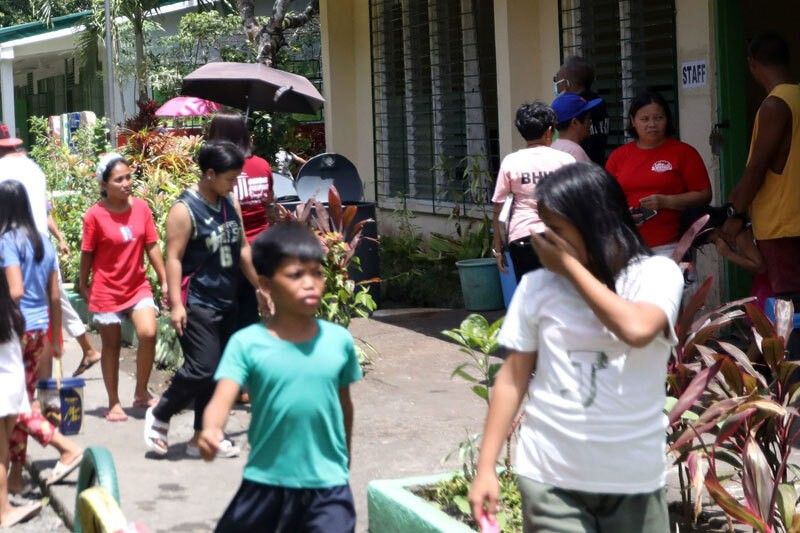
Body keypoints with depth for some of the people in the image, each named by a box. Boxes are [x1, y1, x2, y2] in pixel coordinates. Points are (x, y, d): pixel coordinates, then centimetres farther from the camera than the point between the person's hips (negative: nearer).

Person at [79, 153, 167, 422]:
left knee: (148, 333, -14)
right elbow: (87, 254, -5)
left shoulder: (141, 207, -5)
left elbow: (151, 246, 1)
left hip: (138, 287, 3)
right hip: (107, 290, -2)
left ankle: (141, 392, 5)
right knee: (111, 346, 7)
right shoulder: (94, 215, -15)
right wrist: (84, 286, 3)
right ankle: (114, 403, 20)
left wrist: (164, 281, 1)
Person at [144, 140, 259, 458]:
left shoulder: (229, 205, 10)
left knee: (218, 371, 8)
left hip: (226, 303, 8)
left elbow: (242, 249, 19)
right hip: (197, 304, -8)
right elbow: (173, 258, -16)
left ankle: (203, 436, 17)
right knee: (202, 368, -12)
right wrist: (175, 304, -21)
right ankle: (159, 416, 9)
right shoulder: (185, 210, -13)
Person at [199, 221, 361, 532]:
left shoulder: (339, 340, -3)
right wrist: (211, 431, -43)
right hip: (265, 481, 0)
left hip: (327, 484, 0)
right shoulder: (247, 343, -10)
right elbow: (223, 399, -21)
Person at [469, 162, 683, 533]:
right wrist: (486, 468, 1)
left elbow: (637, 329, -25)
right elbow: (513, 379, 5)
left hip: (634, 478, -1)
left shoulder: (656, 274, -5)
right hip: (550, 477, 1)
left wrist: (570, 265, -15)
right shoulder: (537, 287, 0)